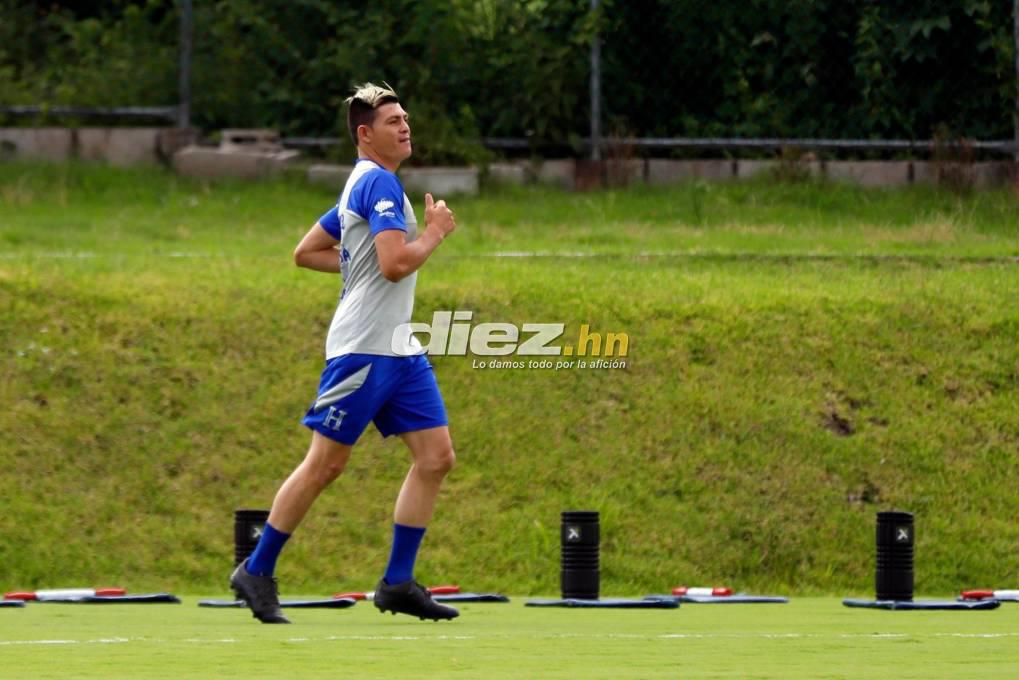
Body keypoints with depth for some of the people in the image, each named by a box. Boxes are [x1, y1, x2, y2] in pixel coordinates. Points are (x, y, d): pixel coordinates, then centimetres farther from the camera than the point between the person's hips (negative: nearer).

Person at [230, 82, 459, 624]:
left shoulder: (363, 185, 18)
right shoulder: (379, 182, -13)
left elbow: (306, 252, 24)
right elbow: (396, 264, -24)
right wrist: (435, 232, -8)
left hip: (400, 351, 10)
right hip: (362, 350, -10)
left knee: (435, 456, 1)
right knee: (325, 463, -4)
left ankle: (398, 583, 3)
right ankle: (256, 572, 7)